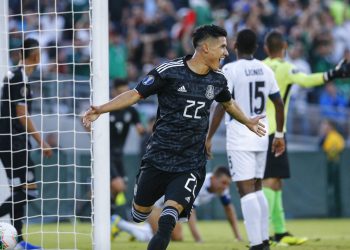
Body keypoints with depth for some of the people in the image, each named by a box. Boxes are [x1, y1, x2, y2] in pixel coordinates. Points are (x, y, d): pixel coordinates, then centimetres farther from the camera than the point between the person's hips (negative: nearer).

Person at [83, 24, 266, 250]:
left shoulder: (218, 79, 5)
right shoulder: (169, 71, -9)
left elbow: (228, 103, 28)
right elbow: (136, 95, -6)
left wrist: (248, 122, 41)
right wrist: (100, 110, -15)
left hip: (192, 162, 2)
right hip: (159, 155, -1)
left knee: (172, 211, -19)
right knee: (141, 211, 10)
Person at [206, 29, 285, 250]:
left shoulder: (230, 70, -9)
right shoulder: (265, 70, 8)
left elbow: (222, 106, -15)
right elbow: (279, 103, 9)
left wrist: (209, 137, -11)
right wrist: (279, 134, 19)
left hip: (240, 138, -6)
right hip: (261, 136, 6)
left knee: (246, 191, -9)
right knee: (257, 189, 18)